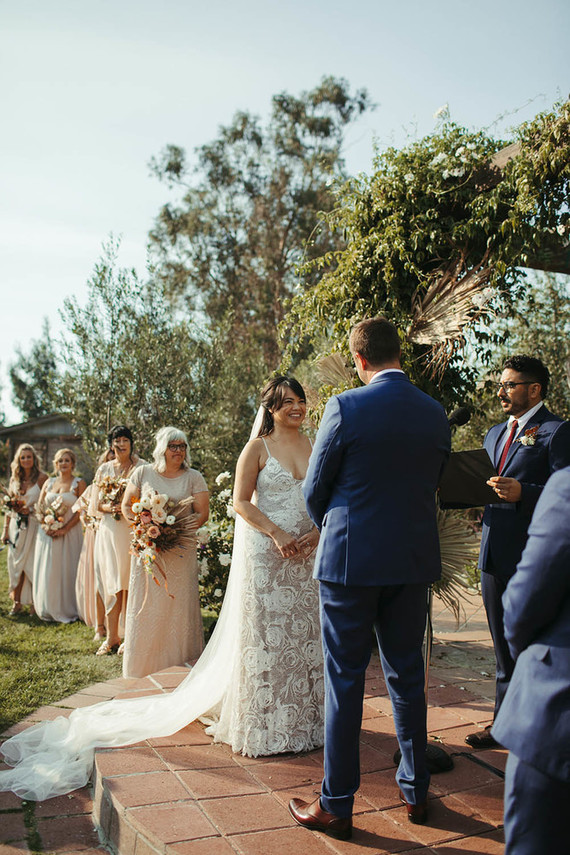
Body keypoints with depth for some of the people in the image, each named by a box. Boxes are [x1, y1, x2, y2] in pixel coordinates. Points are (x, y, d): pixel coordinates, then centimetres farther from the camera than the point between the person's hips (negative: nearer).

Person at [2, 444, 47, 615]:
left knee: (32, 564, -2)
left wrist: (30, 509, -18)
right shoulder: (14, 479, 11)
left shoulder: (42, 478, -3)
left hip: (33, 525, -4)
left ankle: (34, 602, 8)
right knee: (15, 564, 4)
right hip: (16, 526, 4)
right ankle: (17, 602, 12)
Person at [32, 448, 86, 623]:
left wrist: (65, 529, -16)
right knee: (46, 571, 5)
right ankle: (48, 610, 17)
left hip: (69, 533, -4)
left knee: (66, 570, -1)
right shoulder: (49, 482, 12)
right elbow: (39, 506, 11)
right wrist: (46, 524, -6)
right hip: (47, 533, 4)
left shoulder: (79, 483, 0)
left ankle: (67, 610, 11)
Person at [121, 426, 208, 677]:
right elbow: (127, 505, 9)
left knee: (179, 606, 1)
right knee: (146, 605, 4)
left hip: (181, 550, 0)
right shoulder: (142, 473, 6)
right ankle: (143, 668, 15)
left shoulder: (193, 477, 4)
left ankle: (179, 666, 10)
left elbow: (202, 514, -1)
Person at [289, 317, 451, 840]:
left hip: (351, 561, -4)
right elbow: (433, 485, 10)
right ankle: (416, 792, 30)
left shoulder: (345, 408, -13)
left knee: (345, 681, 5)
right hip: (415, 561, 5)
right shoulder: (436, 414, 2)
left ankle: (336, 806, 16)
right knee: (407, 677, 17)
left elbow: (315, 490, -5)